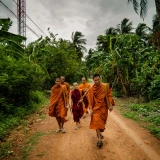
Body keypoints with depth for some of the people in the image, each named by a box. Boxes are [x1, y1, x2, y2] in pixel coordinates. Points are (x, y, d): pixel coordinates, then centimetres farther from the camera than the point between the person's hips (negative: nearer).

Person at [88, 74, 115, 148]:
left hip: (103, 107, 2)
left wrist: (111, 105, -9)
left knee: (102, 121, 15)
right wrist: (91, 109, -12)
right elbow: (90, 100, -7)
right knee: (96, 121, -13)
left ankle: (99, 133, 42)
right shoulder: (91, 89, -7)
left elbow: (109, 96, -3)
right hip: (96, 107, -2)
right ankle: (99, 139, -7)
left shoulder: (105, 86, -6)